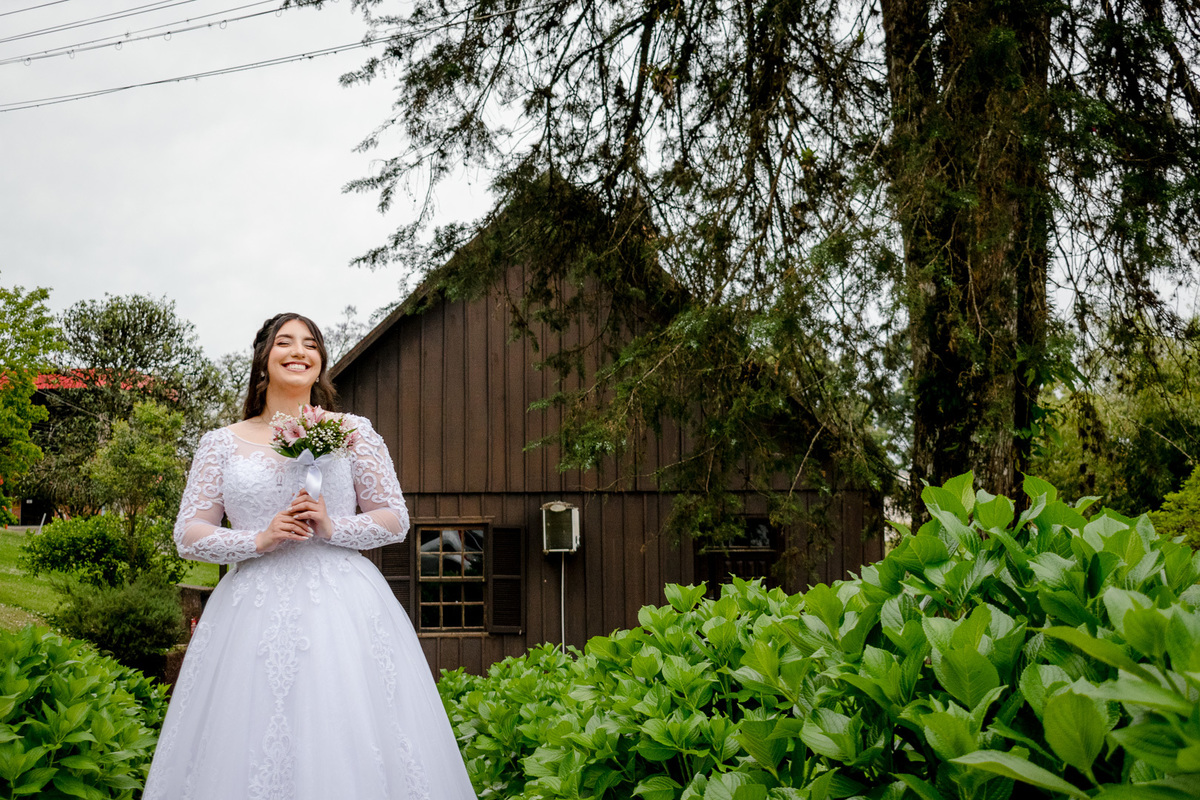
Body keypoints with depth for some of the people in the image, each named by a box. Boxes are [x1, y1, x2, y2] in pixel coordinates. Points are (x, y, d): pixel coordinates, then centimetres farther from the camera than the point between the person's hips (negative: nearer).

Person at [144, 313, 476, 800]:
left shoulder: (353, 432, 7)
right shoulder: (222, 444, 10)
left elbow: (395, 520, 8)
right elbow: (188, 535, 7)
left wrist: (333, 527, -9)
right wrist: (261, 539, -8)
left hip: (344, 608, -1)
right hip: (253, 610, 1)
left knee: (349, 748, -6)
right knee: (246, 754, -1)